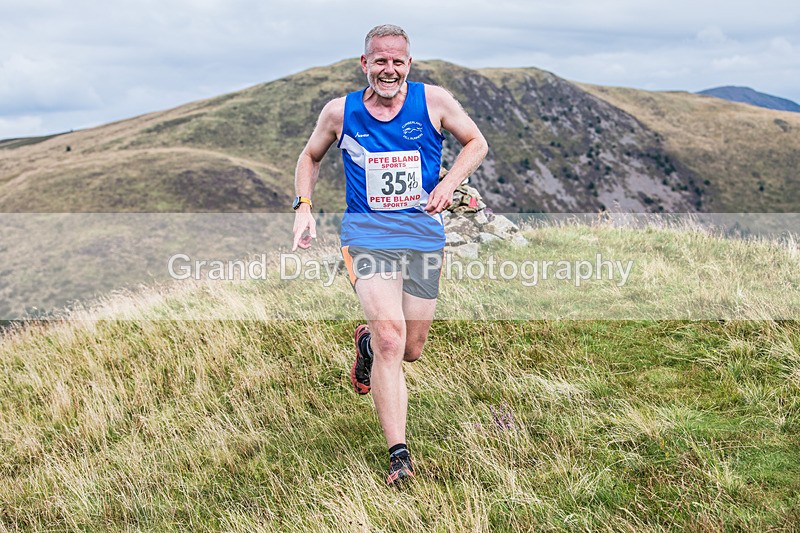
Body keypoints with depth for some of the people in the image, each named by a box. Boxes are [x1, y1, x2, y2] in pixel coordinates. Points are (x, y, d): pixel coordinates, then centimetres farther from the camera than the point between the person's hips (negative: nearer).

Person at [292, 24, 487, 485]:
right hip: (368, 235, -2)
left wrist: (449, 183, -7)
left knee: (411, 350, 10)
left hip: (425, 236, 2)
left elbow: (477, 143, 10)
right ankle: (399, 454, -14)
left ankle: (366, 343, 47)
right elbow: (311, 156, 17)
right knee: (390, 341, -20)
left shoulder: (434, 101, -2)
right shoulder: (340, 112, 0)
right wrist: (304, 208, 2)